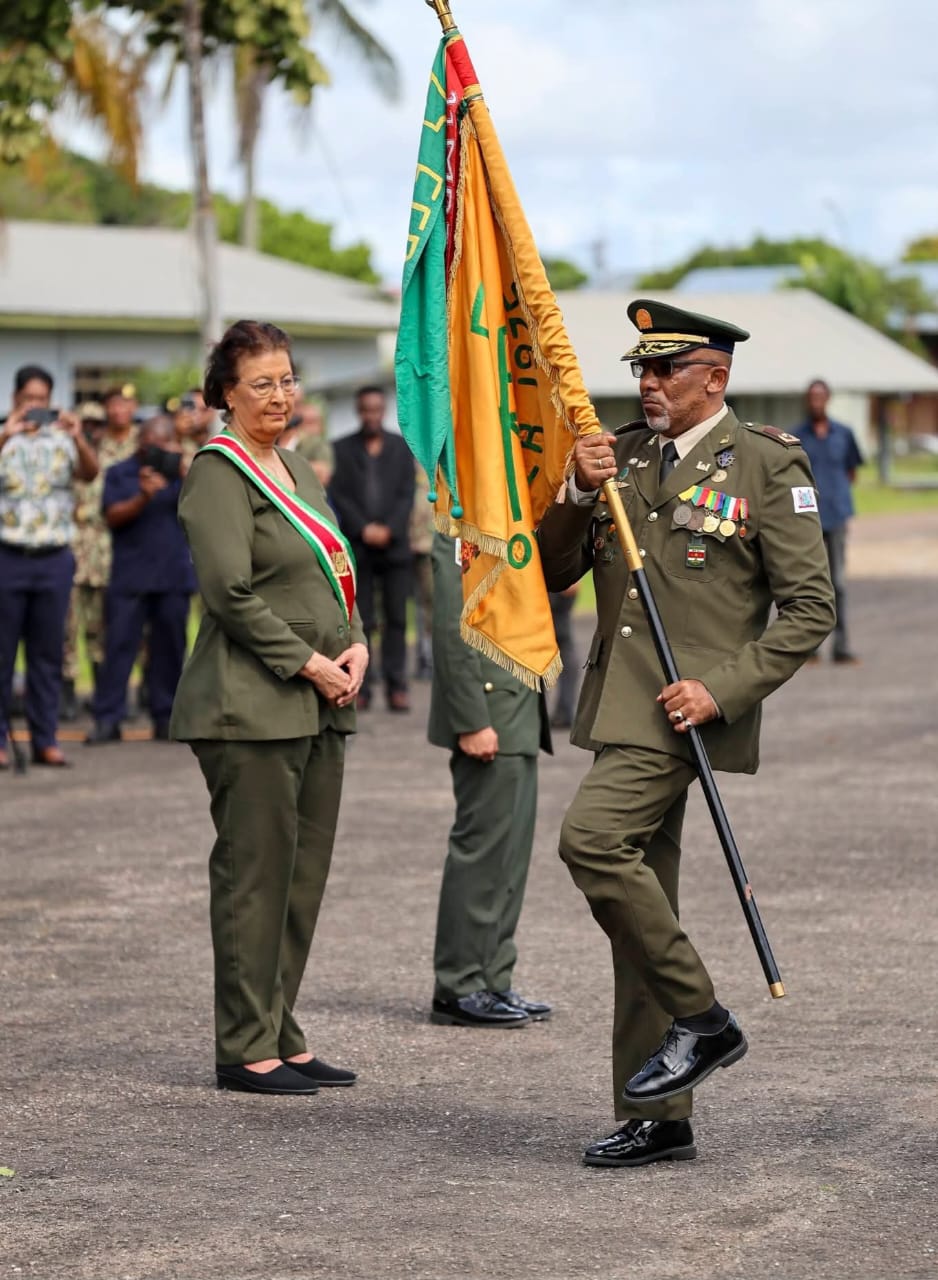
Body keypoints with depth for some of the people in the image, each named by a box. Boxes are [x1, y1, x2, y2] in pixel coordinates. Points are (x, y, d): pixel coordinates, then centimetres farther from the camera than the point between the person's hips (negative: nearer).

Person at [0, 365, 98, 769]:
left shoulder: (62, 440, 6)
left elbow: (90, 473, -8)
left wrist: (78, 439, -26)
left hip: (54, 558, 2)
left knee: (48, 653, 6)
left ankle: (45, 739, 11)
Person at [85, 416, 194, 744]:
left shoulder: (180, 472, 13)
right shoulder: (119, 473, 8)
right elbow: (113, 516, -4)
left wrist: (185, 475, -17)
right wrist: (143, 498, -20)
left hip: (174, 577, 2)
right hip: (129, 577, -2)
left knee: (169, 648, 3)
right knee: (119, 645, -5)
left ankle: (166, 718, 9)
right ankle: (107, 719, -5)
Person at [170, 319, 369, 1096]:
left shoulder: (298, 469, 18)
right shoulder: (219, 473, -8)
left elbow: (335, 572, 21)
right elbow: (230, 590, -16)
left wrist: (355, 646, 3)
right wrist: (308, 663, -15)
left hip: (318, 708, 9)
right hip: (251, 707, -8)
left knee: (303, 875, 10)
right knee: (254, 875, -5)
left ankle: (281, 1036, 17)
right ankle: (245, 1050, 1)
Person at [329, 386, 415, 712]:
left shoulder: (401, 447, 14)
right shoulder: (342, 449, 10)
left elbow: (407, 493, 6)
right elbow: (339, 495, 2)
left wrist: (388, 529, -7)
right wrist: (364, 529, -10)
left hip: (394, 544, 1)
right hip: (357, 546, -1)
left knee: (396, 618, -2)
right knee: (360, 620, -4)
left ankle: (396, 686, -2)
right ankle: (360, 686, -3)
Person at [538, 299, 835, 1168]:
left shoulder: (768, 466, -5)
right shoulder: (624, 454, 13)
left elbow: (810, 608, -8)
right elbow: (552, 573, 12)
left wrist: (723, 690, -17)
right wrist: (582, 497, -6)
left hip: (685, 709, -7)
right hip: (620, 707, 7)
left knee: (591, 838, -25)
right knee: (639, 897, 8)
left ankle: (699, 1018, -9)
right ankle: (659, 1119, 14)